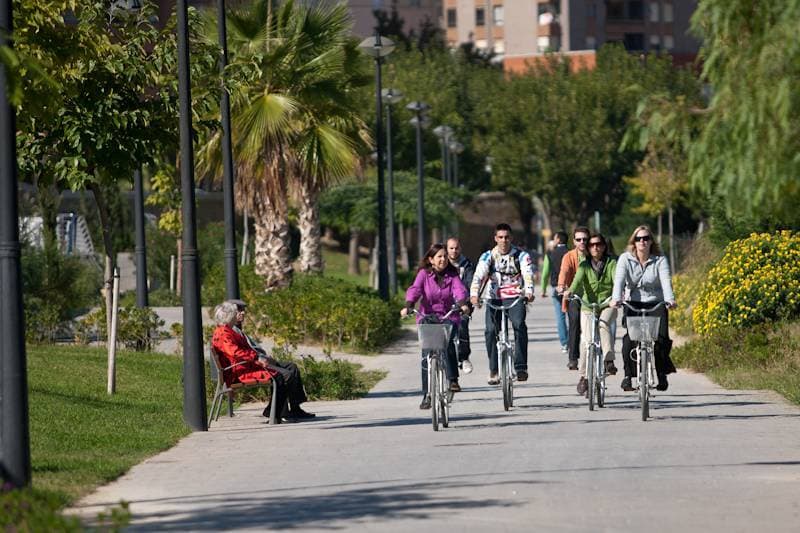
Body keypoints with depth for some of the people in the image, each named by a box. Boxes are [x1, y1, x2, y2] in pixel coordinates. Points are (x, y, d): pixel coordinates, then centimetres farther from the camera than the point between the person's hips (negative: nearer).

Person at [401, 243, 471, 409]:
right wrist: (408, 306, -34)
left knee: (448, 342, -30)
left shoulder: (452, 275, 4)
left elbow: (460, 290, -13)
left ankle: (453, 380, -24)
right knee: (427, 356, -6)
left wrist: (462, 304, -35)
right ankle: (427, 396, 3)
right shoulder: (424, 274, 1)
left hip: (449, 317, 0)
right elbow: (415, 290, -15)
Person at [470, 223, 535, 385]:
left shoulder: (521, 255, 1)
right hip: (494, 299, 1)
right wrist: (474, 294, -30)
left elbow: (528, 274, -14)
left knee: (519, 324, -26)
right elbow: (479, 275, -11)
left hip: (515, 298, -1)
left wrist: (529, 292, -35)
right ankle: (494, 371, -4)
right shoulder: (488, 256, 3)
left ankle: (521, 367, -25)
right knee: (491, 331, -16)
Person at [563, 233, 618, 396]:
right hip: (588, 306, 1)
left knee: (603, 323, -34)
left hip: (607, 305, -1)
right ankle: (584, 377, 5)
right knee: (587, 341, -10)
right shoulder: (585, 265, 3)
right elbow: (578, 279, -15)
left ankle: (609, 359, -39)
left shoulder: (611, 263, 1)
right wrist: (570, 290, -37)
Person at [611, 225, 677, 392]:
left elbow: (666, 280, -17)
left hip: (656, 304, 0)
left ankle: (662, 375, 3)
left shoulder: (660, 260, -2)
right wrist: (616, 298, -34)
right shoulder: (625, 259, -1)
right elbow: (619, 279, -15)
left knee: (662, 339, -15)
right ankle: (628, 375, -12)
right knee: (630, 339, -20)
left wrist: (669, 299, -36)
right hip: (634, 304, 0)